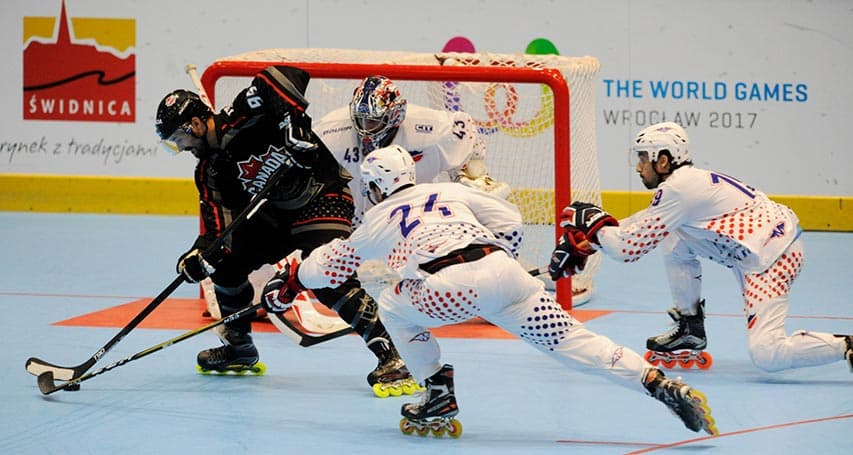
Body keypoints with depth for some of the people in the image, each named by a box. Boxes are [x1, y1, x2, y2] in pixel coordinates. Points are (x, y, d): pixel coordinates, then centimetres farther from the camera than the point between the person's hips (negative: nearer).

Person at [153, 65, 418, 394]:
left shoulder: (244, 114, -17)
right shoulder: (210, 170, 5)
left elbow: (287, 76, -29)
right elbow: (218, 225, -4)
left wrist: (292, 124, -33)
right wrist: (200, 255, -22)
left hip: (324, 197, -9)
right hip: (275, 212, 10)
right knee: (227, 261, 10)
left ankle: (392, 354, -28)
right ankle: (238, 347, 28)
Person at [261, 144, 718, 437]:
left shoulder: (375, 222, 29)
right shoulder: (449, 191, 32)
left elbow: (329, 266, 41)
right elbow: (509, 220, 25)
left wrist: (289, 281, 58)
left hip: (448, 290, -3)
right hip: (503, 272, 3)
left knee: (394, 309, 27)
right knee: (572, 340, 3)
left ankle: (440, 401, 20)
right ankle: (660, 384, -12)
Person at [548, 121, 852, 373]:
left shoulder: (677, 188, -15)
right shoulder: (687, 181, 15)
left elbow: (630, 247, -13)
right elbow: (639, 226, 27)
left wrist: (593, 225, 5)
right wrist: (586, 244, 21)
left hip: (774, 255, -10)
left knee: (766, 355, -18)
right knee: (672, 240, 11)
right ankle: (690, 328, 19)